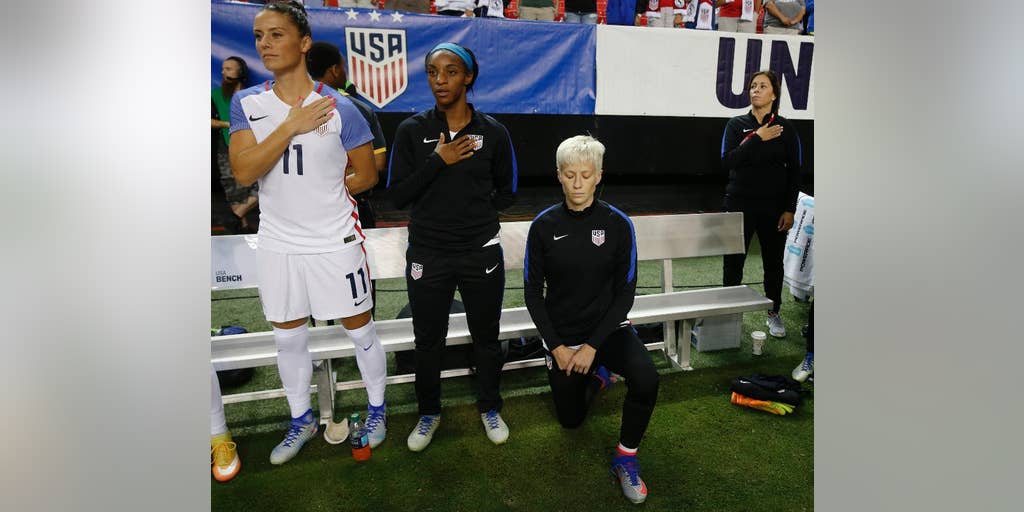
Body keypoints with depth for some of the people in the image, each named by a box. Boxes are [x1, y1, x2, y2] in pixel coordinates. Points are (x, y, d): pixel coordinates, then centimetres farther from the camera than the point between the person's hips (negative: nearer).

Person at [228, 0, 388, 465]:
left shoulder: (338, 108, -8)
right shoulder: (246, 104, 1)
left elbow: (367, 175, 0)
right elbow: (243, 171, -13)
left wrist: (325, 195, -1)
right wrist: (292, 125, -18)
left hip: (336, 242, -3)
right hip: (277, 244, 4)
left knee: (359, 329, 9)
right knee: (288, 339, 16)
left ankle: (377, 408, 32)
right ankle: (301, 419, 38)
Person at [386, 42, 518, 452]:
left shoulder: (493, 132, -2)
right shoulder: (412, 131, -2)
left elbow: (505, 193, 8)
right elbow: (398, 195, -6)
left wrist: (473, 213, -1)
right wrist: (437, 162, -15)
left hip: (482, 253, 0)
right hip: (427, 256, 0)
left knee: (486, 336, 15)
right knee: (428, 340, 13)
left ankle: (489, 408, 40)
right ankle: (429, 413, 38)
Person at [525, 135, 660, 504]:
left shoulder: (618, 223, -11)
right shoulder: (544, 225, -10)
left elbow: (625, 292, -9)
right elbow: (533, 293, -5)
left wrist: (593, 345, -15)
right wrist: (557, 346, -11)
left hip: (608, 328, -1)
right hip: (561, 335, 1)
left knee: (646, 380, -30)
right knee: (571, 419, 16)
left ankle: (626, 458, -1)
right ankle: (595, 375, 49)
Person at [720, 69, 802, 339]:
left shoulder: (786, 128, 1)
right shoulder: (737, 124, 1)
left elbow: (795, 172, 1)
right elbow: (727, 161, -13)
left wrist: (789, 209, -4)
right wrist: (758, 139, -18)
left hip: (773, 208, 1)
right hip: (739, 205, 0)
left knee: (773, 262, 11)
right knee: (732, 262, 4)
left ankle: (774, 313, 28)